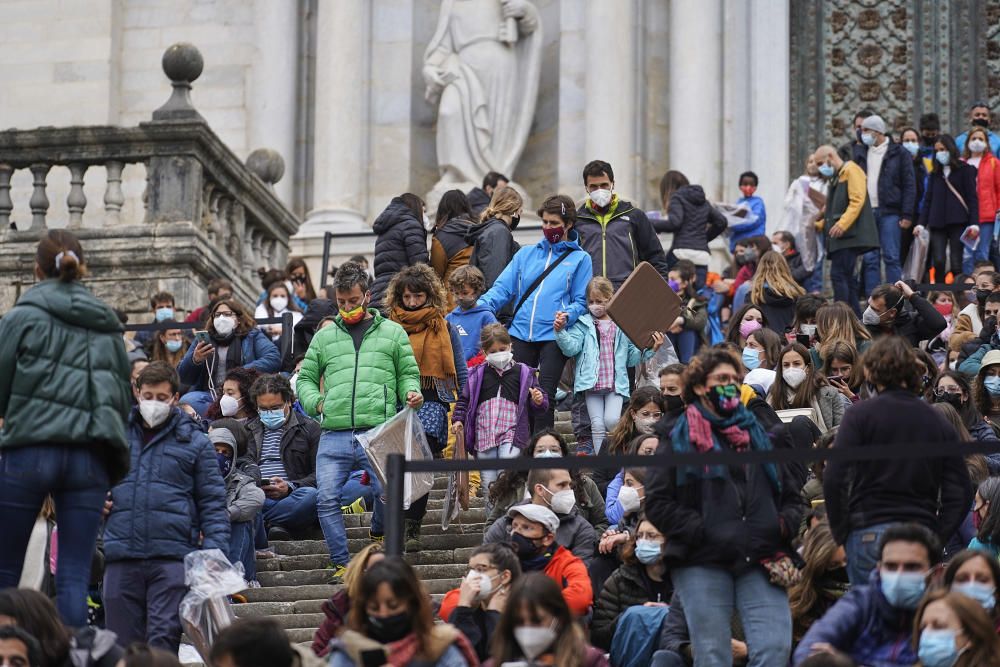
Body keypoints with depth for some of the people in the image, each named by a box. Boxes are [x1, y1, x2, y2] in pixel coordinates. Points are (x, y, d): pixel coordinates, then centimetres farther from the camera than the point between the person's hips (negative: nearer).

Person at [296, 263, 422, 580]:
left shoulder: (392, 332, 16)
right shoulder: (324, 337, 20)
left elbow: (407, 373, 17)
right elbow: (305, 378, 24)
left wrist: (411, 392, -4)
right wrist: (315, 401, 4)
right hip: (334, 435, 2)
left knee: (388, 492, -14)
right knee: (327, 499, -10)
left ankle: (379, 536, 19)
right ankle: (341, 564, 1)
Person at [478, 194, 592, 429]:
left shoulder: (579, 259, 6)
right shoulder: (526, 254, 16)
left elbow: (582, 301, 1)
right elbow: (503, 287, 9)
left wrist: (567, 316, -20)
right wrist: (481, 306, -9)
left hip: (554, 336, -4)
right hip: (521, 332, 4)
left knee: (545, 396, -9)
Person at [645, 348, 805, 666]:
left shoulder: (758, 434, 22)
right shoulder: (679, 438, 9)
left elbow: (791, 495, 24)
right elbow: (657, 503, 0)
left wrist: (784, 527, 3)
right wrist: (701, 532, -11)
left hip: (760, 562, 3)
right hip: (703, 564, -3)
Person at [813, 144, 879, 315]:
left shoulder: (851, 170, -5)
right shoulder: (837, 178, 25)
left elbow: (857, 200, -17)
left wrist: (842, 224, -27)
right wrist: (818, 225, 17)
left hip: (850, 235, -10)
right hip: (840, 238, 10)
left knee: (838, 275, -15)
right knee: (846, 277, 8)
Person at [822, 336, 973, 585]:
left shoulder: (859, 415, 0)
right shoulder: (939, 422, 11)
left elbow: (834, 480, -8)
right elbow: (961, 492, 6)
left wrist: (841, 535, 0)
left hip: (869, 535, -3)